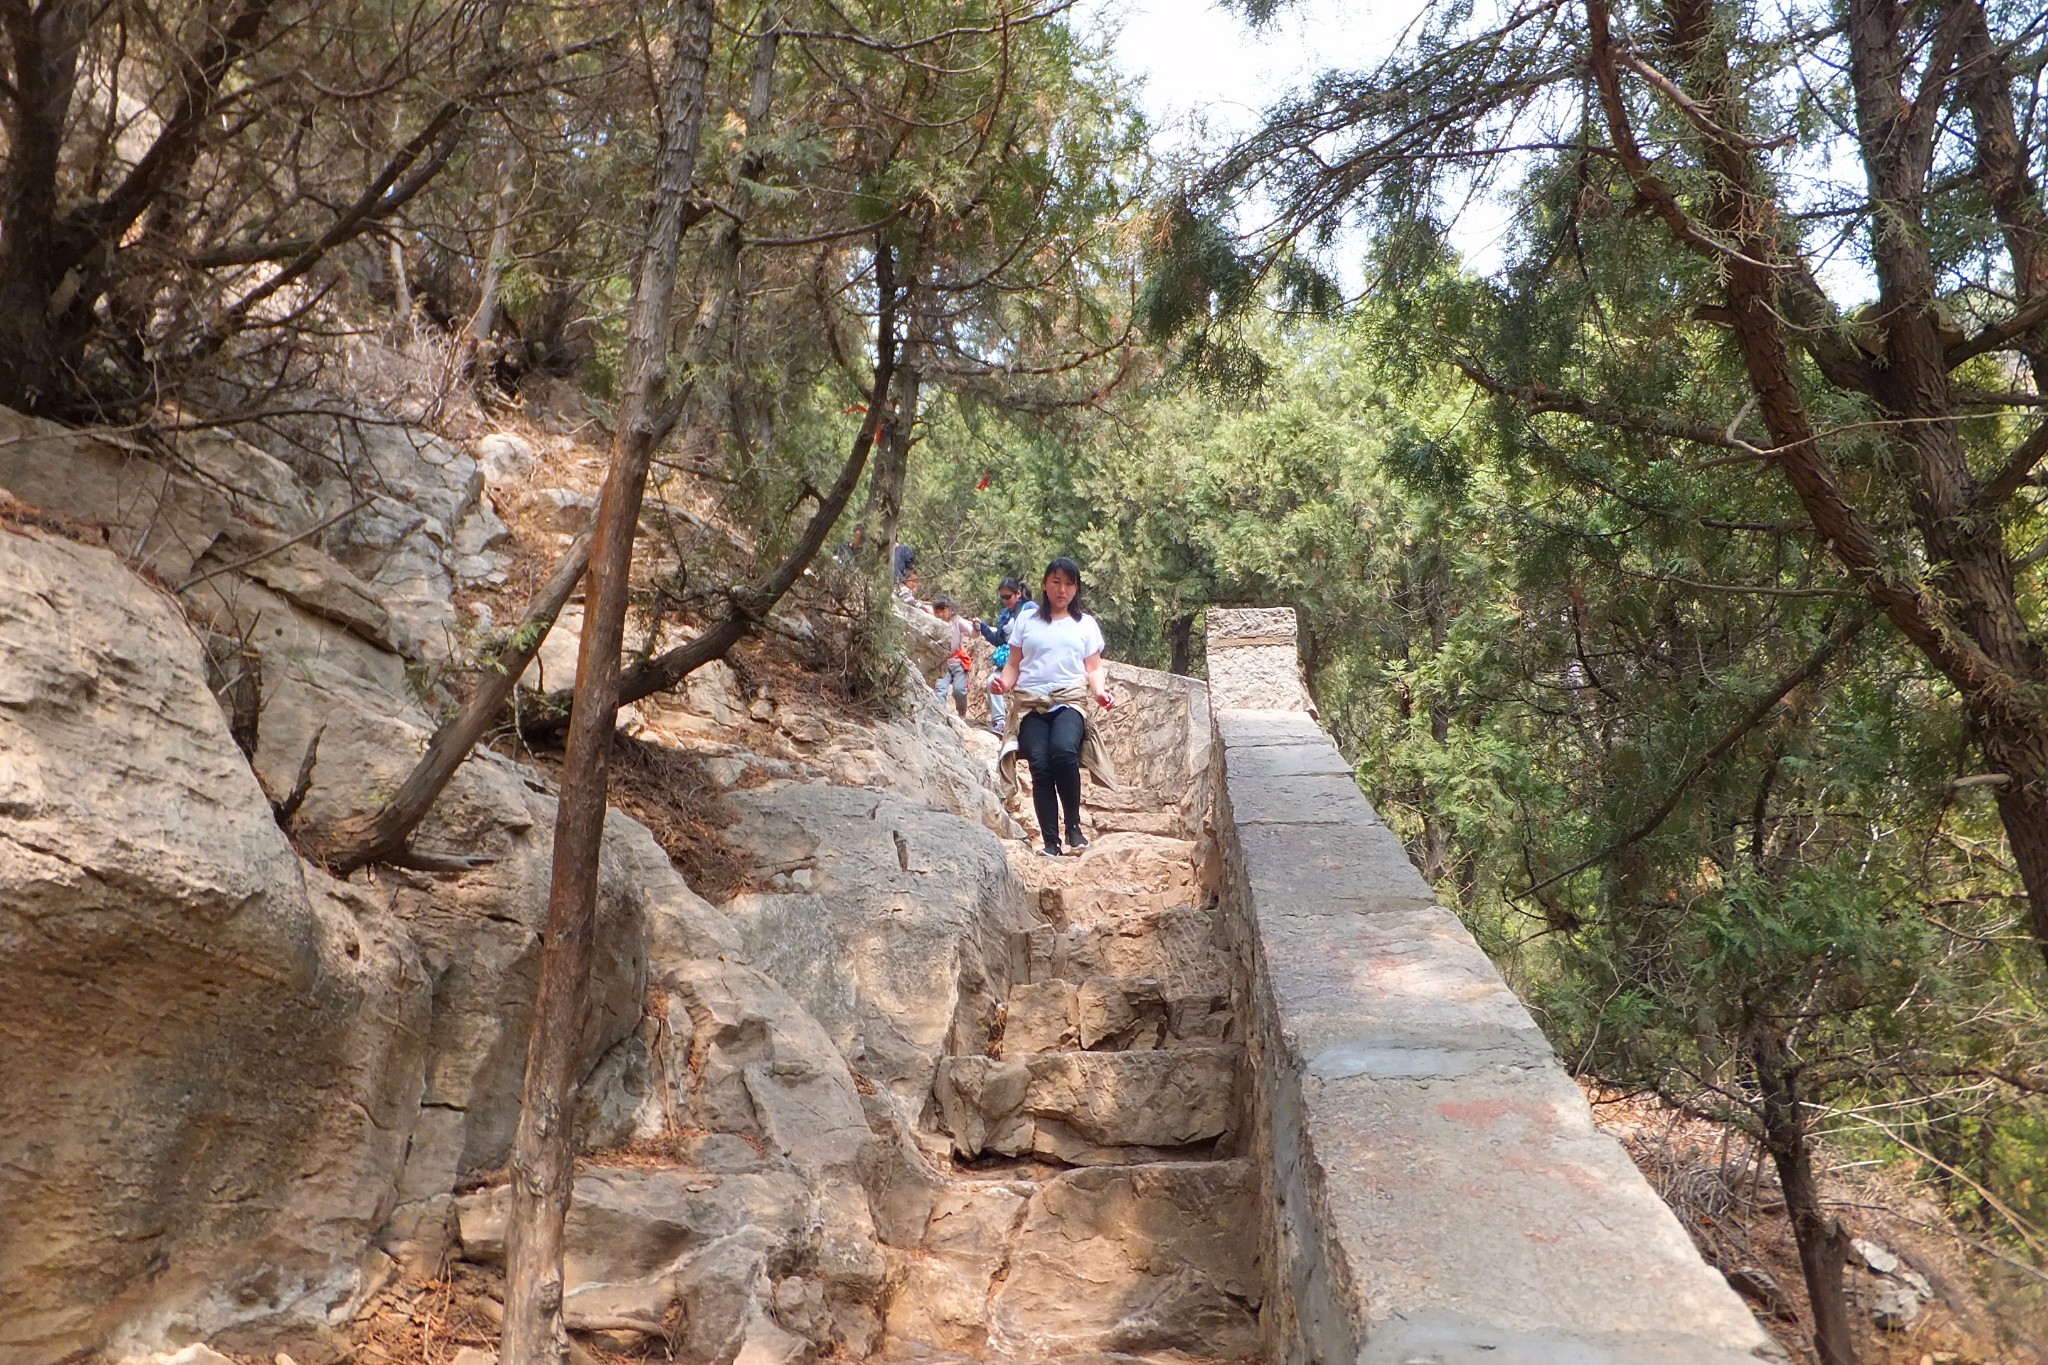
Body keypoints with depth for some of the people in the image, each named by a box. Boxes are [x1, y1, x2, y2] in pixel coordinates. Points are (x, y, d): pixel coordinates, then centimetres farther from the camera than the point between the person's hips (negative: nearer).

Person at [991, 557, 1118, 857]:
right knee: (1040, 764, -21)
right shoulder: (1025, 620, 17)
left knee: (1063, 751, -31)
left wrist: (1100, 691, -6)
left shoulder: (1086, 624, 17)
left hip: (1070, 700, -1)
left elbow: (1093, 668, 14)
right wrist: (1003, 683, -6)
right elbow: (1014, 664, 15)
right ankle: (1051, 840, -14)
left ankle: (1073, 827, -15)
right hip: (1031, 702, 1)